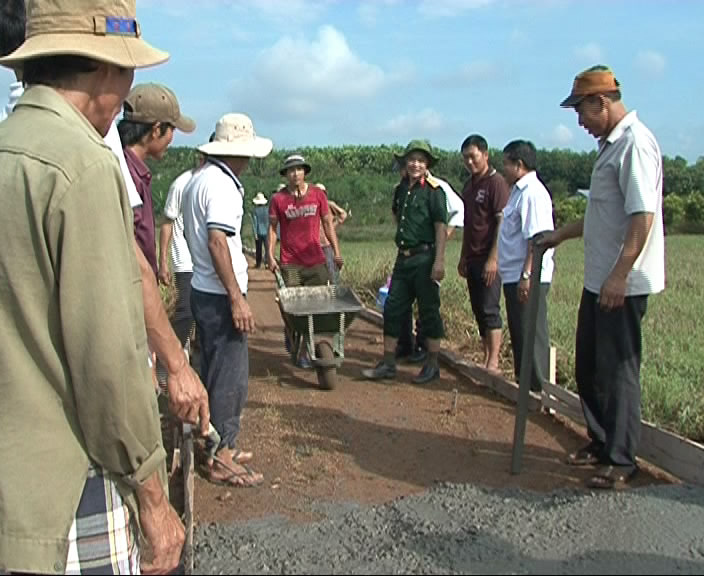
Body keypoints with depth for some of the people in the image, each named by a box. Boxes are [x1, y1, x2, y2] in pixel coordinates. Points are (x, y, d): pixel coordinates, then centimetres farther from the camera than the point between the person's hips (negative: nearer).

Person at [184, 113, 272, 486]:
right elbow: (218, 242, -25)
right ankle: (222, 459, 6)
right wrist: (237, 299, -23)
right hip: (219, 295, -10)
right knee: (230, 378, -2)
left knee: (214, 373, 18)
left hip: (204, 290, 10)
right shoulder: (222, 185, -17)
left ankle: (216, 446, 29)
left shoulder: (200, 179, 14)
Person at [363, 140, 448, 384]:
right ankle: (388, 363, 14)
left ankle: (432, 364, 14)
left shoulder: (434, 190, -8)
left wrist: (439, 260, -19)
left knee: (428, 310, 2)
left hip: (425, 257, -7)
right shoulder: (401, 189, 12)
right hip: (403, 257, 7)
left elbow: (441, 227, -13)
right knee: (392, 308, 6)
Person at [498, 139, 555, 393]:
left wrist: (526, 275, -26)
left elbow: (536, 239, -23)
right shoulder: (519, 191, 16)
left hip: (528, 278, -10)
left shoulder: (532, 193, -15)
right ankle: (524, 381, 28)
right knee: (520, 332, 17)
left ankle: (537, 386, 7)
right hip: (515, 276, 10)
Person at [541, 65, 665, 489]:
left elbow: (643, 216, -24)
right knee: (589, 366, 17)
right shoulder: (611, 145, 15)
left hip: (623, 284, -10)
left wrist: (619, 275, -27)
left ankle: (622, 461, 11)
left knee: (618, 368, -1)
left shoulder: (634, 143, -16)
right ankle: (602, 442, 31)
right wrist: (562, 235, 27)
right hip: (600, 280, 10)